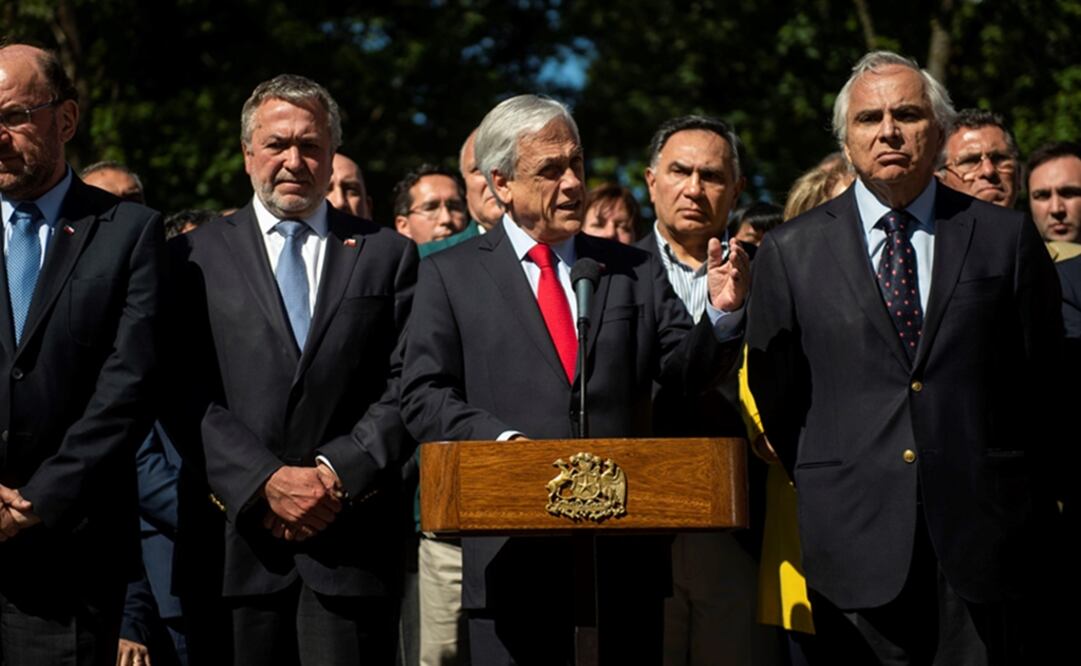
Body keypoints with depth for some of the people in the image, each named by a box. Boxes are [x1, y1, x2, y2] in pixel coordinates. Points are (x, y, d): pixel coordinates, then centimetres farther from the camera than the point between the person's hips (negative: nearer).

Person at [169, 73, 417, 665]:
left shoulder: (387, 255, 12)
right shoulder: (196, 256, 9)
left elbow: (406, 388, 4)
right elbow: (188, 394, 0)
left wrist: (336, 473, -9)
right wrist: (265, 482, -10)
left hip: (352, 538, 0)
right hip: (239, 537, 0)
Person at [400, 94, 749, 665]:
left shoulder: (634, 271, 13)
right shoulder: (451, 274, 6)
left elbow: (688, 367, 5)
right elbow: (424, 396, 0)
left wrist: (722, 313, -15)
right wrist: (501, 439, -16)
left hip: (625, 553, 2)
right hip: (513, 553, -2)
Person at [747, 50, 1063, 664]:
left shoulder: (1007, 238, 7)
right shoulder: (791, 253, 7)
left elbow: (1045, 381, 11)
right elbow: (775, 395, 11)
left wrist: (1018, 490, 11)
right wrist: (823, 489, 10)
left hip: (984, 537, 0)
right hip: (856, 539, 0)